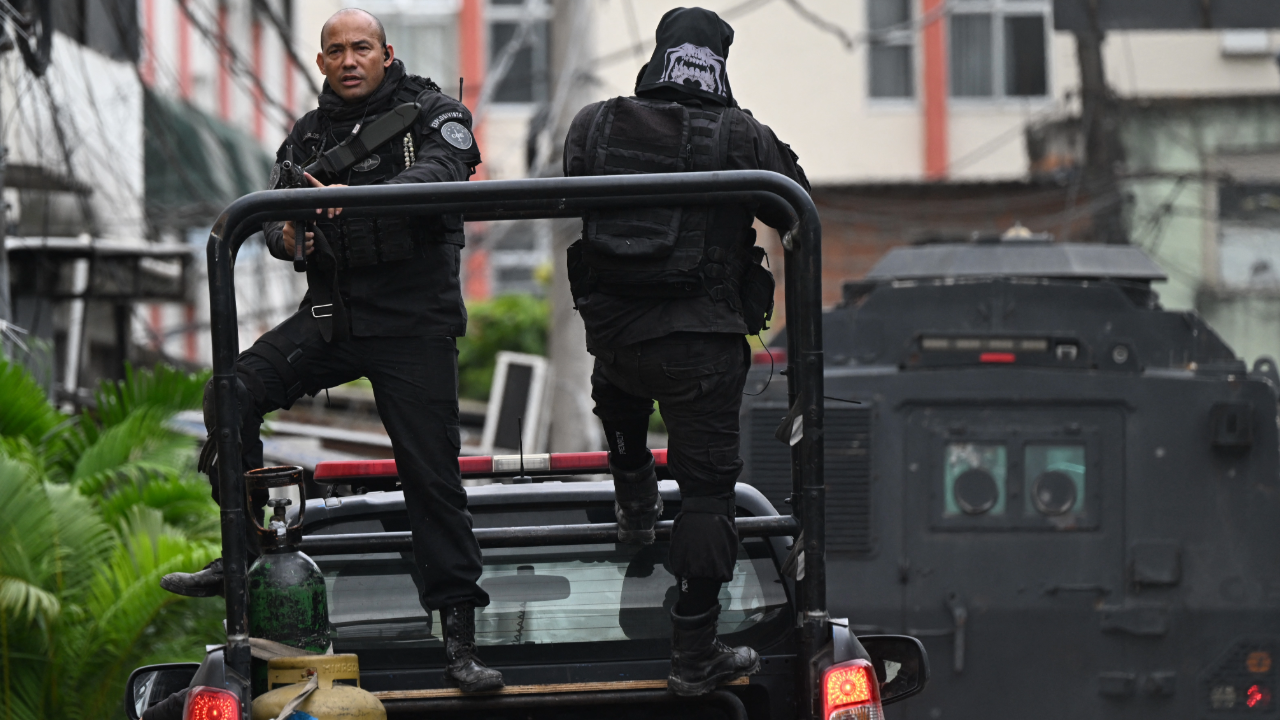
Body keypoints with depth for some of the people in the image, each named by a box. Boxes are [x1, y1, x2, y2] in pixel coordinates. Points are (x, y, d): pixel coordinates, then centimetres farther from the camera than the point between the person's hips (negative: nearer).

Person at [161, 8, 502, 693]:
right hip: (331, 315, 4)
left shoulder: (431, 113, -2)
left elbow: (441, 173, -22)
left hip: (413, 323, -4)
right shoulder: (309, 135, 13)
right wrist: (286, 234, -14)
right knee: (232, 392, -16)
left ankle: (459, 639, -1)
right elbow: (277, 214, 13)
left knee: (432, 476, -6)